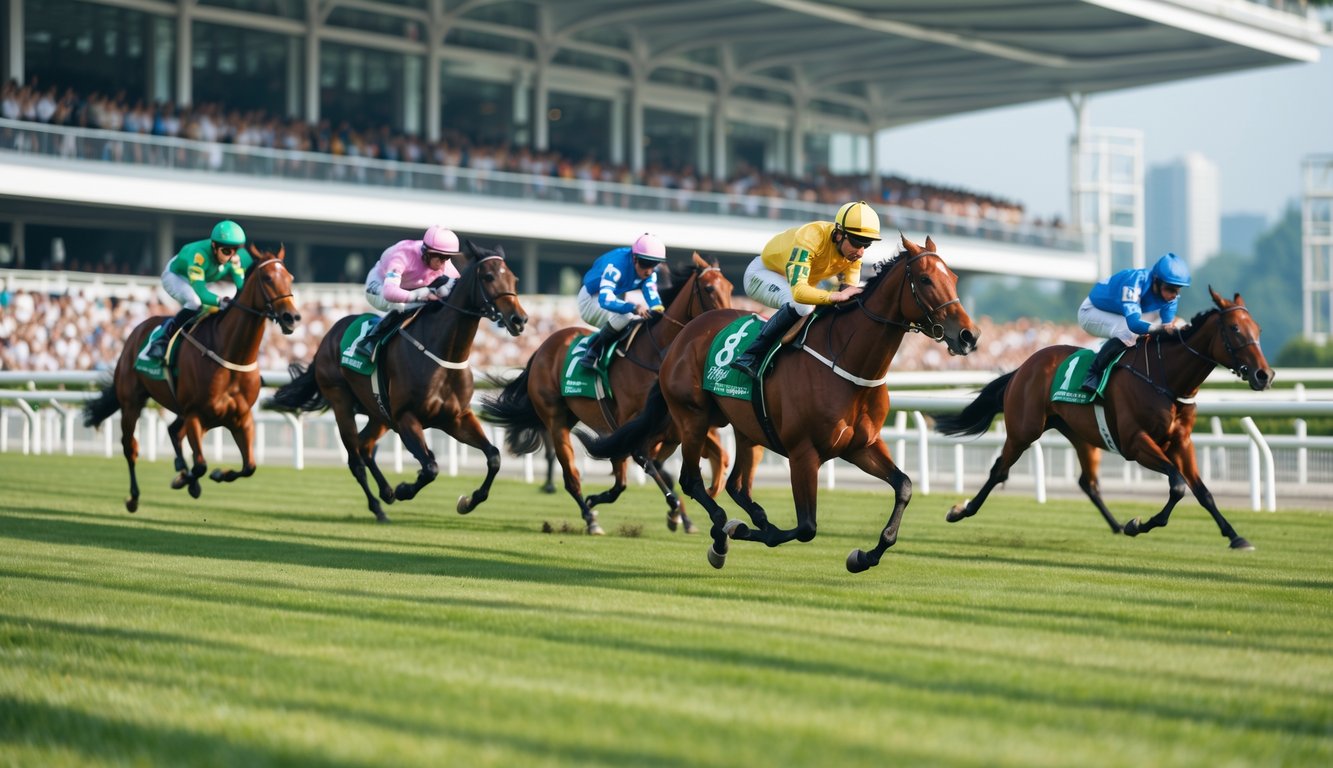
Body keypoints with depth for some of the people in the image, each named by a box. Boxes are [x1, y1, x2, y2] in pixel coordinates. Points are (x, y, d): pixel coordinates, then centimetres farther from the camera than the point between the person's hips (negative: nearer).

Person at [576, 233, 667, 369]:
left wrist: (658, 308, -47)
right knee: (625, 315, -32)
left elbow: (651, 292, -24)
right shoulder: (616, 265, -37)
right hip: (592, 298, -8)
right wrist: (634, 308, -61)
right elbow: (605, 299, -47)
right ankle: (593, 350, -16)